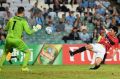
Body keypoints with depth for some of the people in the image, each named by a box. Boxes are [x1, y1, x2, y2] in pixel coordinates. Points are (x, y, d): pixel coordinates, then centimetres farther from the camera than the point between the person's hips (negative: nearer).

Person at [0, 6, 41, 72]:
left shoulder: (11, 19, 11)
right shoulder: (23, 21, -2)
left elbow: (6, 28, 24)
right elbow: (28, 32, -6)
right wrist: (35, 29, 12)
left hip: (8, 39, 4)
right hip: (17, 40, -4)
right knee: (28, 52, 9)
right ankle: (24, 67, -4)